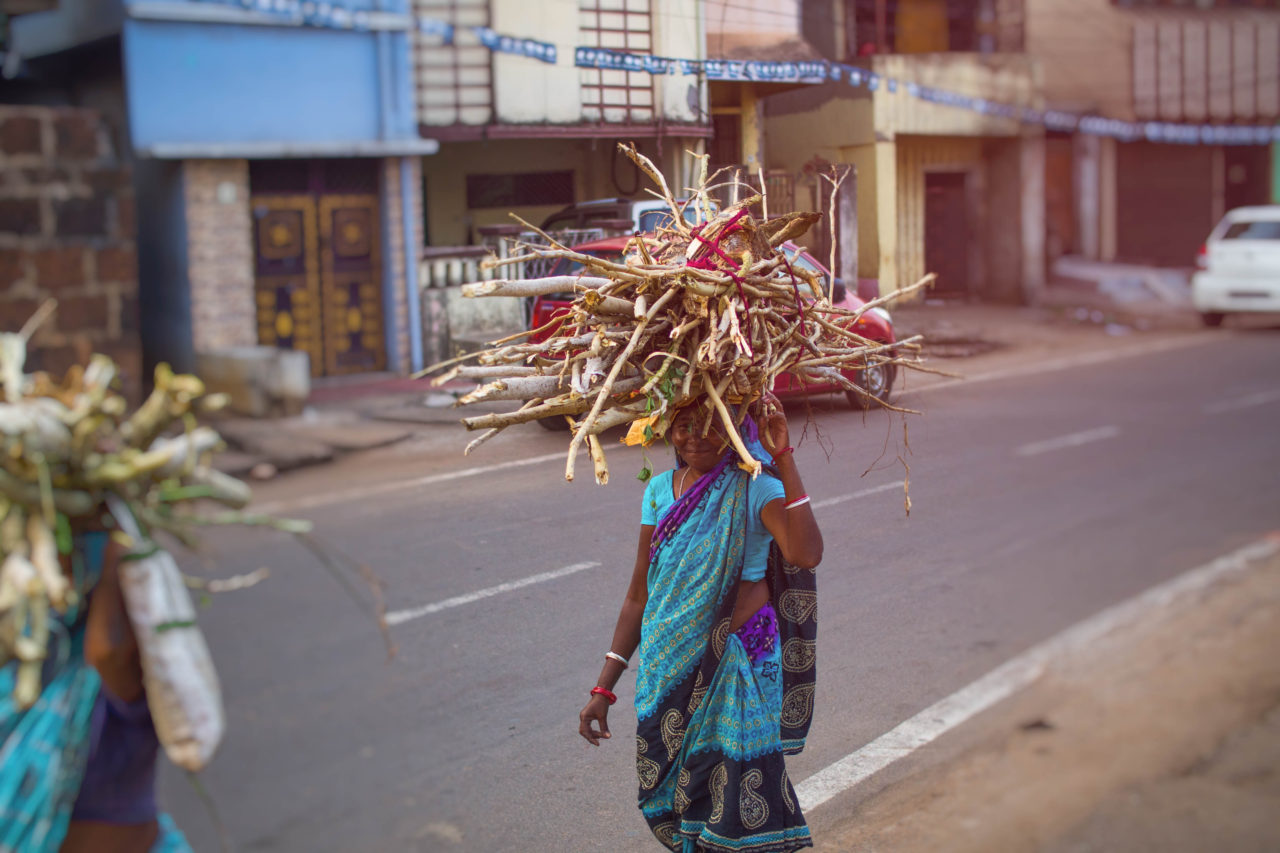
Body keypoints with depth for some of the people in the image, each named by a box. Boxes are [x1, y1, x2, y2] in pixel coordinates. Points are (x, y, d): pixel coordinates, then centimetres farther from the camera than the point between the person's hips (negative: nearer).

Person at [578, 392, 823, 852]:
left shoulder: (754, 487, -10)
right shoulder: (660, 491, 4)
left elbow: (805, 555, -30)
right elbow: (639, 595, 8)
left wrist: (784, 460, -29)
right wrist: (604, 689, 7)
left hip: (738, 671, -4)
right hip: (669, 671, 5)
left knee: (739, 806, -3)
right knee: (668, 798, 13)